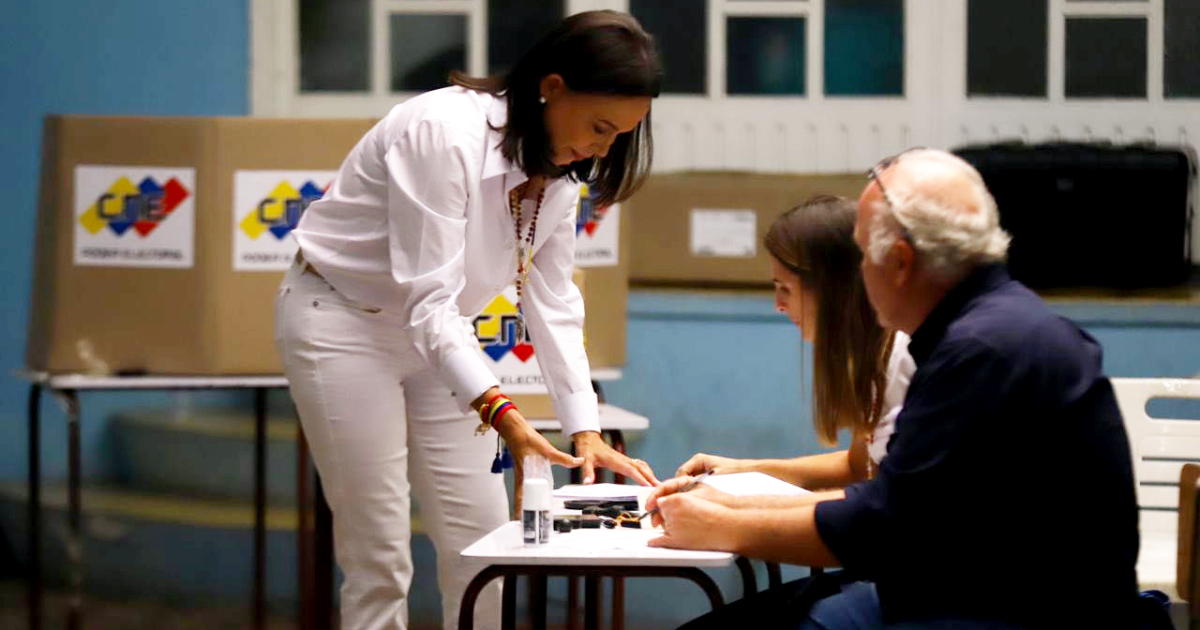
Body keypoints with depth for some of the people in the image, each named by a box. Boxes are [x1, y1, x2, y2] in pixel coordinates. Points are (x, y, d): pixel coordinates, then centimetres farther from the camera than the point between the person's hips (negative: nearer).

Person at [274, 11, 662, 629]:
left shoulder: (559, 169, -5)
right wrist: (502, 414, -41)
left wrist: (586, 431, -10)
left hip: (435, 334, 8)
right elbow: (427, 298, -32)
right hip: (341, 322, -8)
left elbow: (552, 302, 0)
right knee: (379, 559, -7)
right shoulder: (443, 133, -30)